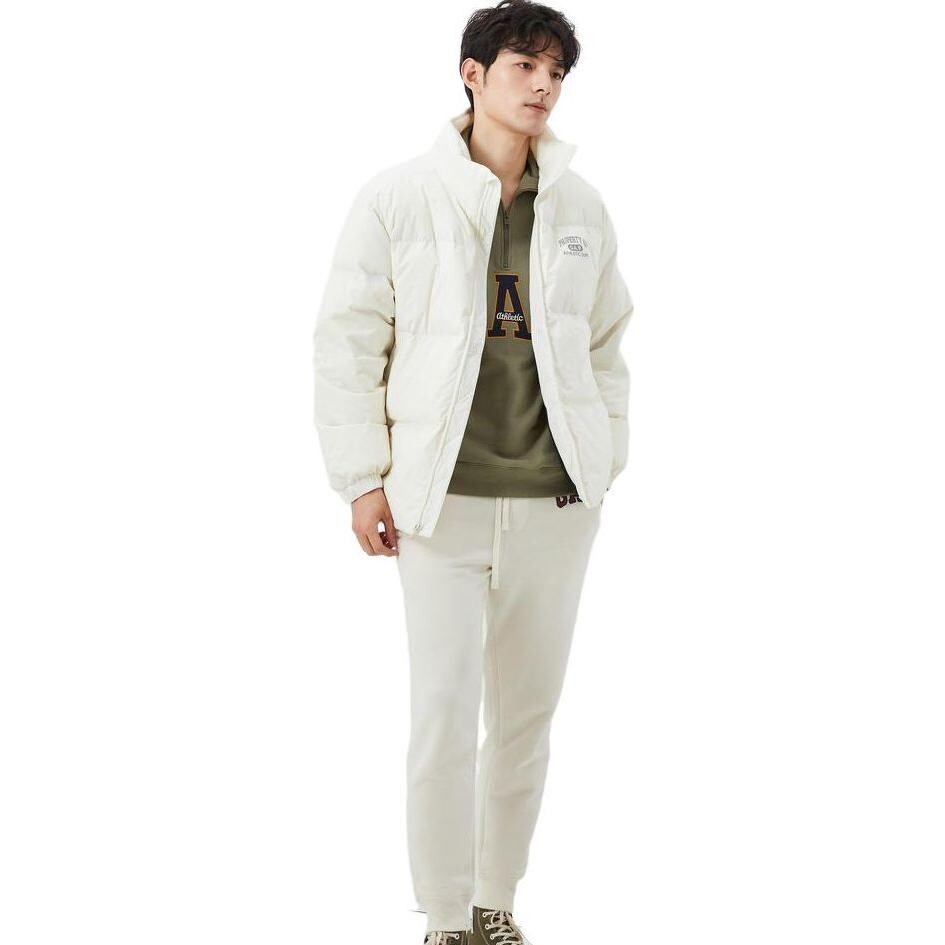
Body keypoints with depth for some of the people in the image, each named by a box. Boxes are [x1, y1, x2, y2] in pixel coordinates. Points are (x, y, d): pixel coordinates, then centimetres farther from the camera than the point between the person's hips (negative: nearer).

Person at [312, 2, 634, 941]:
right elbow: (349, 343, -3)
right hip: (442, 503, -3)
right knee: (444, 717, -3)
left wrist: (603, 468, 9)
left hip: (556, 503, 4)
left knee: (527, 714, 11)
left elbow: (604, 346, 13)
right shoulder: (398, 198, -5)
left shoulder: (580, 208, 5)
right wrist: (362, 479, -6)